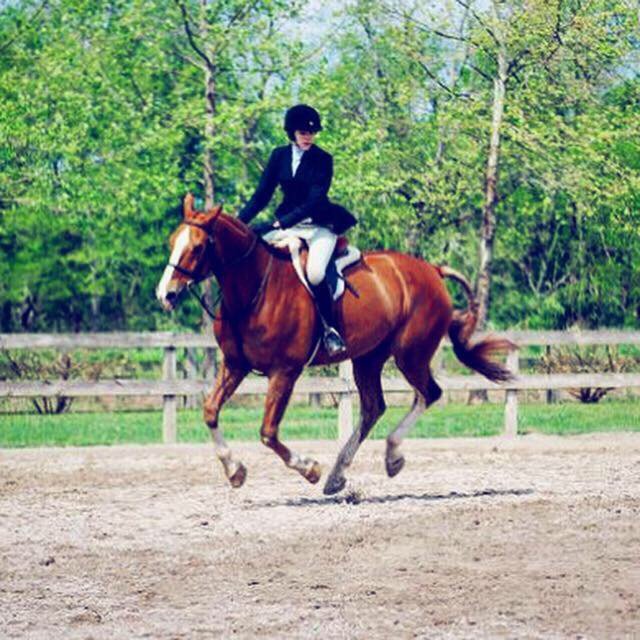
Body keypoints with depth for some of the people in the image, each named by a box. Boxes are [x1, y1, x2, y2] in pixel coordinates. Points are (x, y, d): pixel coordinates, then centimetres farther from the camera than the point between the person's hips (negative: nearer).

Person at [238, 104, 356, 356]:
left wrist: (279, 224, -27)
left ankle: (330, 328, -11)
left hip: (318, 226, -5)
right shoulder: (279, 156, 6)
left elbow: (314, 200, -17)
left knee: (315, 273, -32)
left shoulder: (323, 160, -7)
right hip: (286, 225, 5)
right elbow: (262, 194, 8)